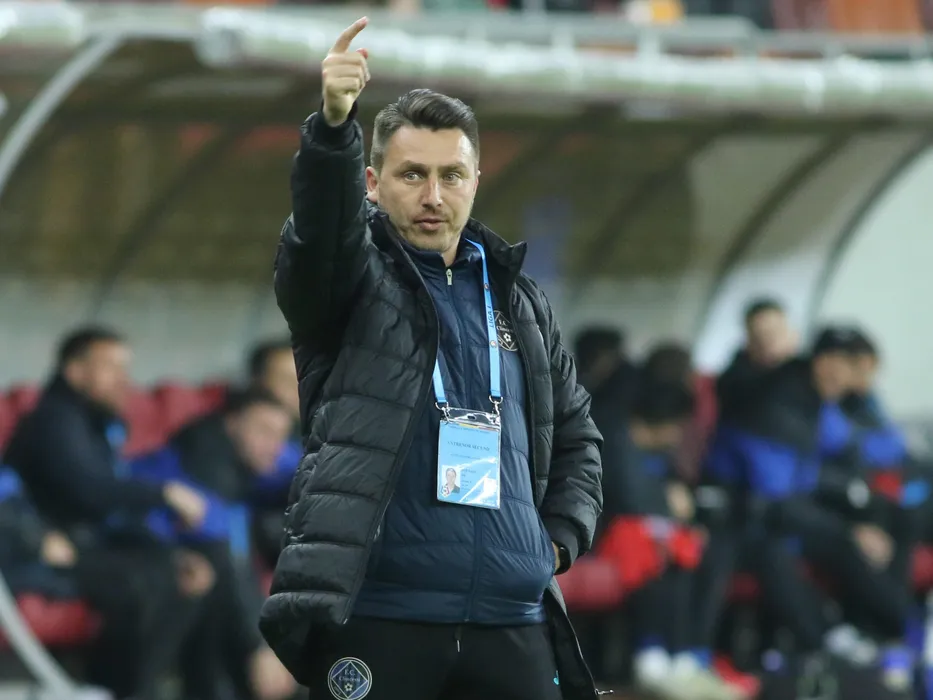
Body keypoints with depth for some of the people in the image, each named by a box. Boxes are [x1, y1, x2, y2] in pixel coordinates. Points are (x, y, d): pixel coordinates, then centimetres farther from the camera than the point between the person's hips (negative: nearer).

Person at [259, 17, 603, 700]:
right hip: (377, 615, -4)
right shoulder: (354, 279, 4)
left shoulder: (518, 302, 17)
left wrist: (561, 537, 10)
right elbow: (320, 224, -20)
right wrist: (334, 126, -38)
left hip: (512, 623, 4)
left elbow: (577, 433, 27)